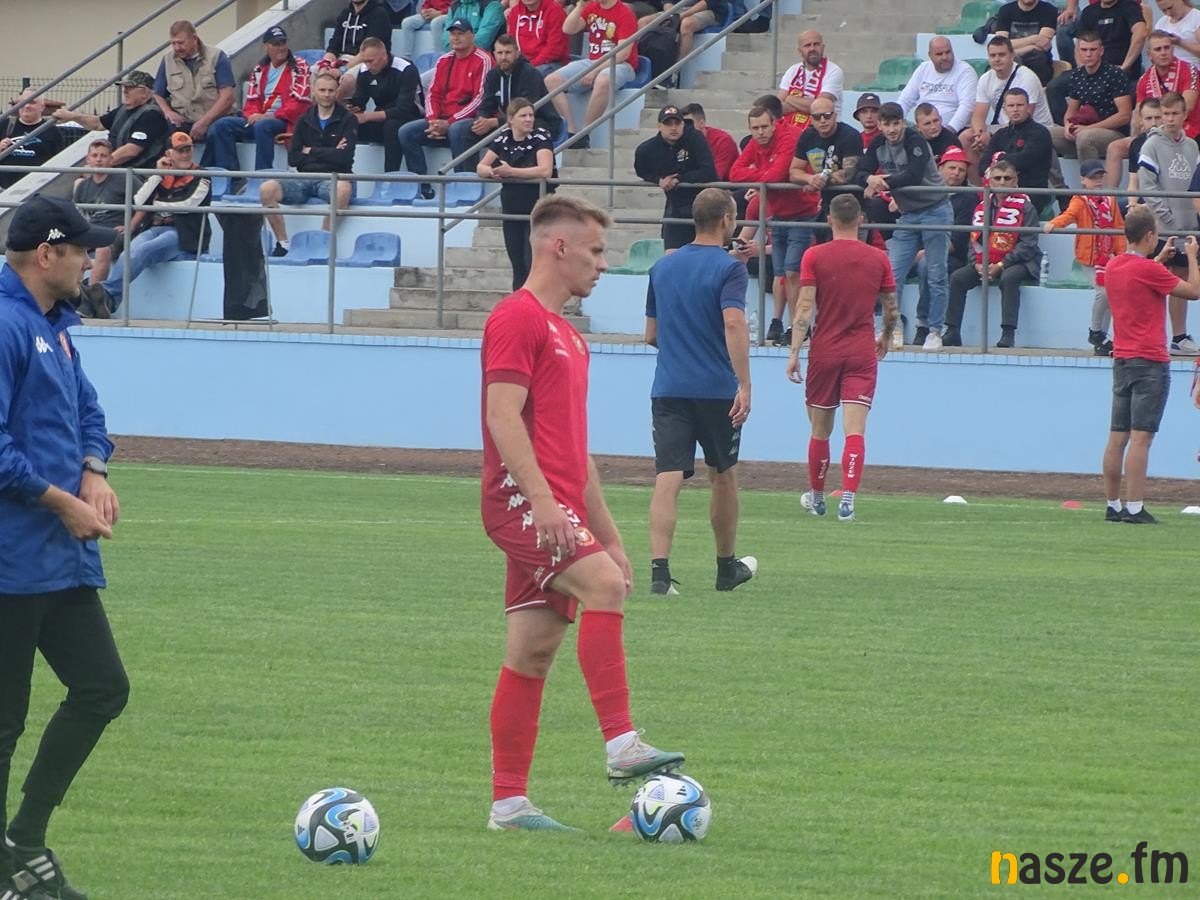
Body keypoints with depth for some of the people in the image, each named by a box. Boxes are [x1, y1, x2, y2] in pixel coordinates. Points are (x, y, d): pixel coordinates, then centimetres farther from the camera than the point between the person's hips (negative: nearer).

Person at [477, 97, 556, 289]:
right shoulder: (503, 140, 6)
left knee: (533, 263, -13)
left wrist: (511, 172, -23)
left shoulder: (541, 137, -9)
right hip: (511, 210, 5)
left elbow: (545, 171, -23)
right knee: (518, 266, 9)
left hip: (537, 209, -5)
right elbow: (480, 168, 7)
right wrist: (491, 171, -18)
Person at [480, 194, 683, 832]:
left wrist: (608, 534, 26)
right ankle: (622, 746, -34)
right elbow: (503, 416, -17)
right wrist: (542, 499, -27)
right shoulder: (517, 319, -6)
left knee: (533, 653, 6)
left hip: (556, 508, 10)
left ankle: (509, 804, 7)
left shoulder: (565, 335, 25)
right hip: (521, 498, -10)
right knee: (603, 585, -28)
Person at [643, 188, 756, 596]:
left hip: (668, 389, 3)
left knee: (667, 480, -6)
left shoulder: (662, 268, 11)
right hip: (717, 389, -3)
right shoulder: (729, 269, -6)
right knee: (724, 477, 16)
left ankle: (659, 569, -22)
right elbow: (734, 322, -21)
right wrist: (744, 384, -26)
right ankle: (727, 567, 30)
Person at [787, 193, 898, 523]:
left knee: (820, 430, 13)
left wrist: (794, 352, -8)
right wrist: (886, 338, 29)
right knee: (855, 430, -7)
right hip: (862, 354, 0)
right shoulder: (878, 259, 2)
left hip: (824, 352, 0)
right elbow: (892, 310, 10)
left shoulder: (815, 257, -4)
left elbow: (805, 307, -10)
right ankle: (848, 498, -22)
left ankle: (816, 496, 28)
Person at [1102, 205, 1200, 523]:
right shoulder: (1149, 270, -14)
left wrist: (1159, 258, 32)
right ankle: (1134, 508, -12)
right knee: (1140, 437, -9)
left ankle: (1113, 506, 11)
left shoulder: (1113, 267, 9)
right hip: (1150, 361, -8)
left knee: (1117, 437, 9)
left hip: (1121, 360, 8)